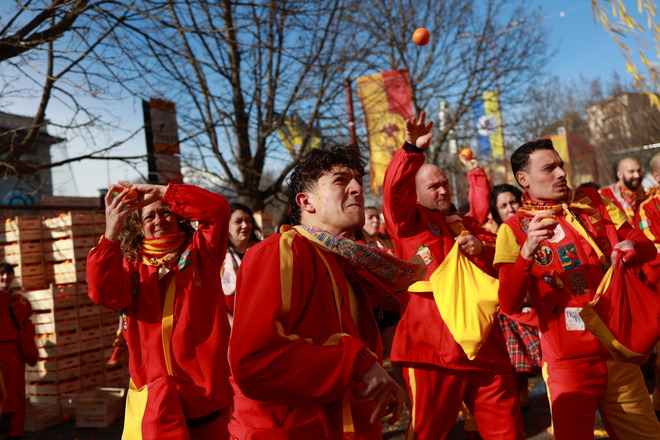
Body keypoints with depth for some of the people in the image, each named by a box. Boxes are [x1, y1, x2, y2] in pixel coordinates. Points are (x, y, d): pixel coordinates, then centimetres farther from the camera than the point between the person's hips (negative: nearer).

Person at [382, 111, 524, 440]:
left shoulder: (468, 225, 24)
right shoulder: (408, 219, 8)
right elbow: (394, 189, -12)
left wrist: (483, 249, -5)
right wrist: (412, 151, -26)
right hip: (431, 347, -5)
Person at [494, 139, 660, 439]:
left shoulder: (592, 202, 5)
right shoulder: (514, 229, -7)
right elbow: (508, 305, -16)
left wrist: (632, 248, -15)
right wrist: (527, 251, -31)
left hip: (620, 354, 4)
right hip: (569, 365, -4)